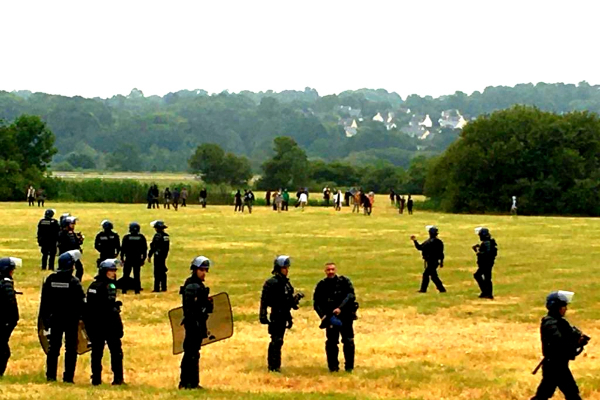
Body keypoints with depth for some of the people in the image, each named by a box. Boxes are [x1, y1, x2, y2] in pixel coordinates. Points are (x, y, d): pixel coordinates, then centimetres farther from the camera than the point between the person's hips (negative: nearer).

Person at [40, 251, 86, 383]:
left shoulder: (50, 279, 1)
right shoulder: (74, 282, -13)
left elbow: (44, 301, 7)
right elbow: (81, 302, -12)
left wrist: (44, 318, 14)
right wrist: (82, 316, -1)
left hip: (55, 318, 4)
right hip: (71, 319, -4)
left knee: (53, 347, 11)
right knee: (71, 348, 3)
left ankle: (50, 376, 11)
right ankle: (68, 377, 1)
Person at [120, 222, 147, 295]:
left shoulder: (126, 237, -4)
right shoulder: (141, 237, 1)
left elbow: (123, 248, -3)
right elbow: (145, 249, 4)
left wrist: (122, 258, 4)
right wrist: (143, 259, 11)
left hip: (128, 259, -2)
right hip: (138, 259, 2)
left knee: (126, 275, 5)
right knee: (137, 275, 5)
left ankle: (124, 289, 2)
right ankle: (137, 290, 3)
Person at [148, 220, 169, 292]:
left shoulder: (157, 235, -15)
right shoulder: (166, 236, 9)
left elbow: (153, 246, -15)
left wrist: (149, 256, -10)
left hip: (158, 255, -8)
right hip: (164, 255, 8)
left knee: (157, 272, -6)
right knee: (163, 272, 14)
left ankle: (157, 288, -6)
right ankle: (163, 287, 16)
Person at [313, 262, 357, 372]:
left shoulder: (344, 282, 0)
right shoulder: (321, 286, 5)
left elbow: (350, 295, -10)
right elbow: (317, 303, 5)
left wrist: (340, 308, -23)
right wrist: (323, 315, -11)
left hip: (345, 316, -1)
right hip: (330, 318, 1)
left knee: (348, 342, -2)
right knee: (331, 342, 0)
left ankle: (349, 367, 8)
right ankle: (333, 367, 11)